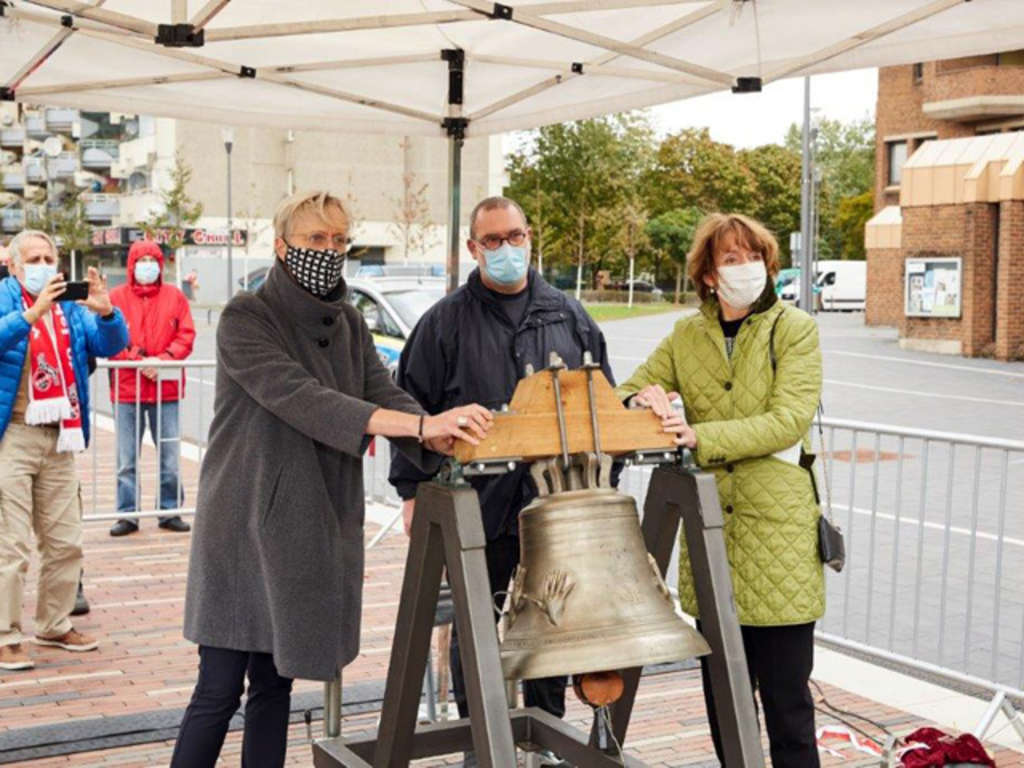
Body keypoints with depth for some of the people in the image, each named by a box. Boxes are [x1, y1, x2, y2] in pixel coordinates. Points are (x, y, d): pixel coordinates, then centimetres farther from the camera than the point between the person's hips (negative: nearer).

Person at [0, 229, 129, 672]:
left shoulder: (70, 307, 11)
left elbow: (112, 344, 2)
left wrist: (105, 312, -17)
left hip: (59, 438, 5)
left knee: (65, 542, 13)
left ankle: (54, 624, 27)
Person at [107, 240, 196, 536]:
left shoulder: (175, 297, 7)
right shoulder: (116, 297, 2)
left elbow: (186, 335, 1)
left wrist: (163, 359, -13)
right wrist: (139, 361, -15)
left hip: (166, 387, 1)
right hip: (127, 388, -1)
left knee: (170, 457, 5)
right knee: (127, 459, 4)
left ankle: (170, 511, 16)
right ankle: (127, 514, 13)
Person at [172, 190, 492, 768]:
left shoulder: (349, 324, 9)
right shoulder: (247, 319, -12)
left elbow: (384, 393, -4)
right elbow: (303, 400, -26)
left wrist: (442, 438, -26)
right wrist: (423, 423, -35)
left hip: (315, 528, 6)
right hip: (246, 527, -6)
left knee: (275, 683, 12)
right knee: (220, 689, -2)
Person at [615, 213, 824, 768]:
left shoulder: (794, 329, -2)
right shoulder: (686, 336, 10)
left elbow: (790, 420, -14)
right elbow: (624, 395, 12)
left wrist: (701, 438, -23)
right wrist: (644, 402, -12)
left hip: (779, 532, -4)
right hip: (709, 528, 4)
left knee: (785, 695, 0)